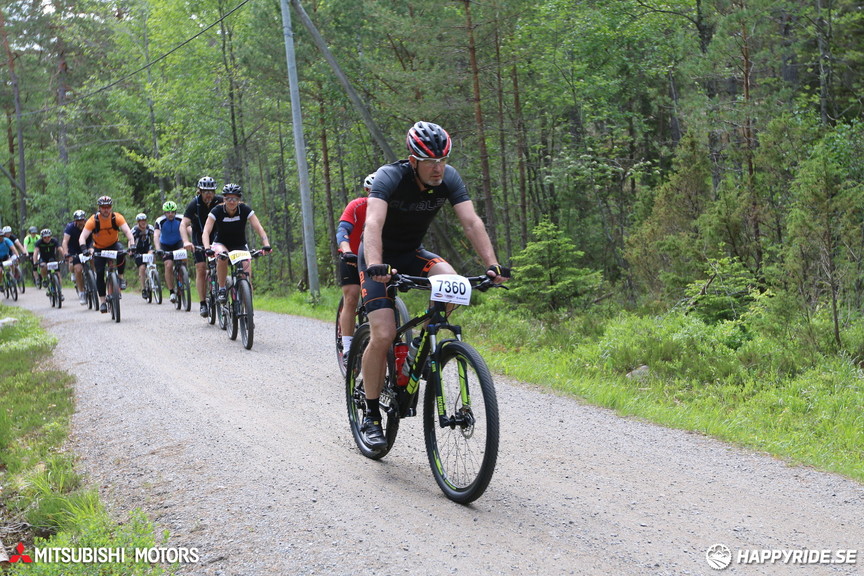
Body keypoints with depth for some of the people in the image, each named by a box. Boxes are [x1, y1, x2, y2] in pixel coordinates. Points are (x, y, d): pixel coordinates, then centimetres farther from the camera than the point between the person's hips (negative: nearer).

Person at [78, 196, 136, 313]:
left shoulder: (117, 217, -20)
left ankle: (121, 277, -13)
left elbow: (127, 231, -31)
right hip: (99, 249, 0)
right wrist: (84, 249, -46)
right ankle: (102, 301, -2)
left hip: (114, 244, 0)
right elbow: (82, 237, -27)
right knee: (100, 273, -12)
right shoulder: (93, 220, -22)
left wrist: (132, 244, -48)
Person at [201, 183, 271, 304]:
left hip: (240, 246, 1)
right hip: (221, 244, -1)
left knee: (247, 271, -22)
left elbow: (259, 228, -22)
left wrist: (266, 245, -39)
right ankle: (221, 289, -21)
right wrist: (207, 248, -44)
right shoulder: (217, 211, -17)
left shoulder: (245, 210, -14)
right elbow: (206, 232, -25)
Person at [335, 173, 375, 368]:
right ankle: (347, 349, -12)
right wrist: (347, 251, -48)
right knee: (351, 299, -13)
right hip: (352, 257, -3)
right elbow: (342, 231, -29)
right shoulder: (356, 206, -19)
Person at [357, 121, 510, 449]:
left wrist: (492, 265, -33)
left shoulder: (448, 178, -15)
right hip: (380, 258, -4)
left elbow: (471, 222, -21)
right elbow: (373, 224, -42)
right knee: (383, 335, -18)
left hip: (412, 253, 4)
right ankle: (371, 415, -1)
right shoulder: (390, 177, -27)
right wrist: (375, 267, -58)